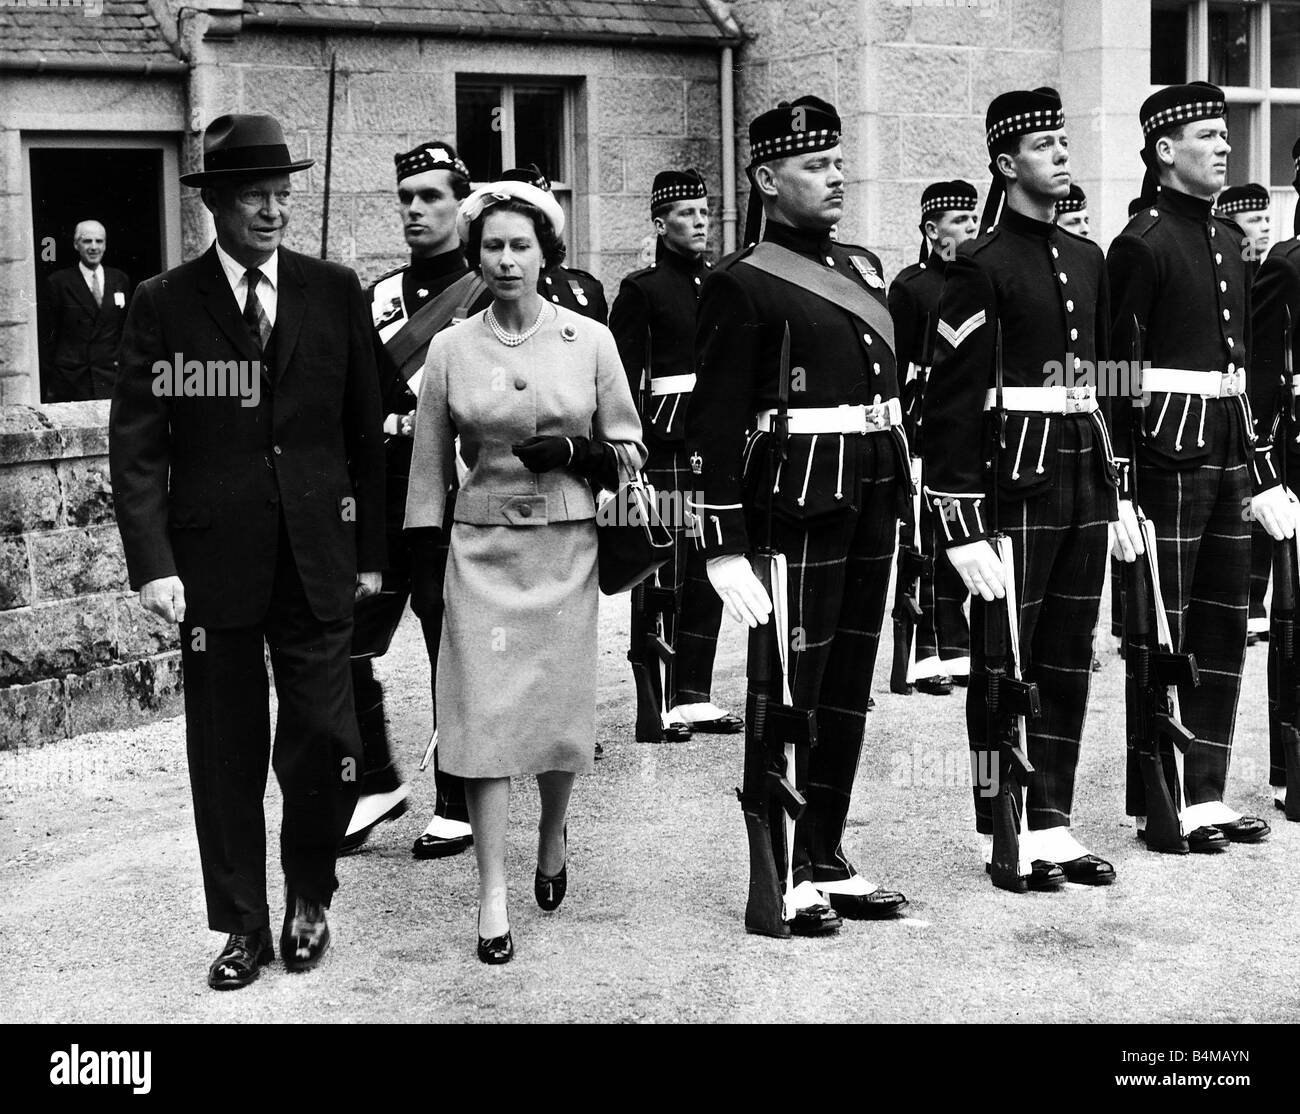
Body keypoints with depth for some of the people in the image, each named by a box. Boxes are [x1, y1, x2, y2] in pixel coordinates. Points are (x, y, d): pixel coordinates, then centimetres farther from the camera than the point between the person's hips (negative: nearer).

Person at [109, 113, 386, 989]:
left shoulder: (335, 292, 5)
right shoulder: (165, 302, 0)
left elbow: (365, 431, 8)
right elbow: (136, 444, -3)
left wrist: (370, 549, 6)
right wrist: (153, 562, -12)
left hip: (318, 562, 1)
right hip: (213, 564, -1)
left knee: (326, 746, 0)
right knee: (227, 755, 7)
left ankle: (310, 898, 25)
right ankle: (242, 923, 22)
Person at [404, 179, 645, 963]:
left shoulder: (590, 340, 0)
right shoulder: (450, 348, 2)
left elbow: (628, 449, 6)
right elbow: (431, 466, 7)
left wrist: (572, 451, -13)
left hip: (566, 546, 0)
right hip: (483, 547, 0)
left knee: (562, 705, 7)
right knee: (486, 711, -5)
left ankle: (553, 837, 37)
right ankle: (493, 897, -1)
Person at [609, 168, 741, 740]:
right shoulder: (641, 289, -2)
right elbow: (624, 379, -7)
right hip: (667, 445, -6)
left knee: (708, 574, 8)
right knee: (665, 575, -3)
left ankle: (695, 697, 16)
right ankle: (657, 705, 2)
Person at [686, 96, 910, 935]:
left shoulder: (865, 268, 15)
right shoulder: (742, 284, -8)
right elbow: (714, 421, -12)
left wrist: (904, 493, 14)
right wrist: (724, 545, -16)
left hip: (872, 503, 8)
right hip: (797, 501, -8)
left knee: (849, 689, 13)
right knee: (789, 691, 0)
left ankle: (827, 859, 24)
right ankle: (780, 880, 10)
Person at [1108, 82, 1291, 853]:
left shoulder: (1229, 239, 15)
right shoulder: (1141, 244, -9)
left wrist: (1259, 466, 17)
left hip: (1229, 449, 8)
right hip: (1169, 449, -8)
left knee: (1225, 626, 10)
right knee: (1165, 630, -1)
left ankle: (1206, 795, 19)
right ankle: (1159, 807, 8)